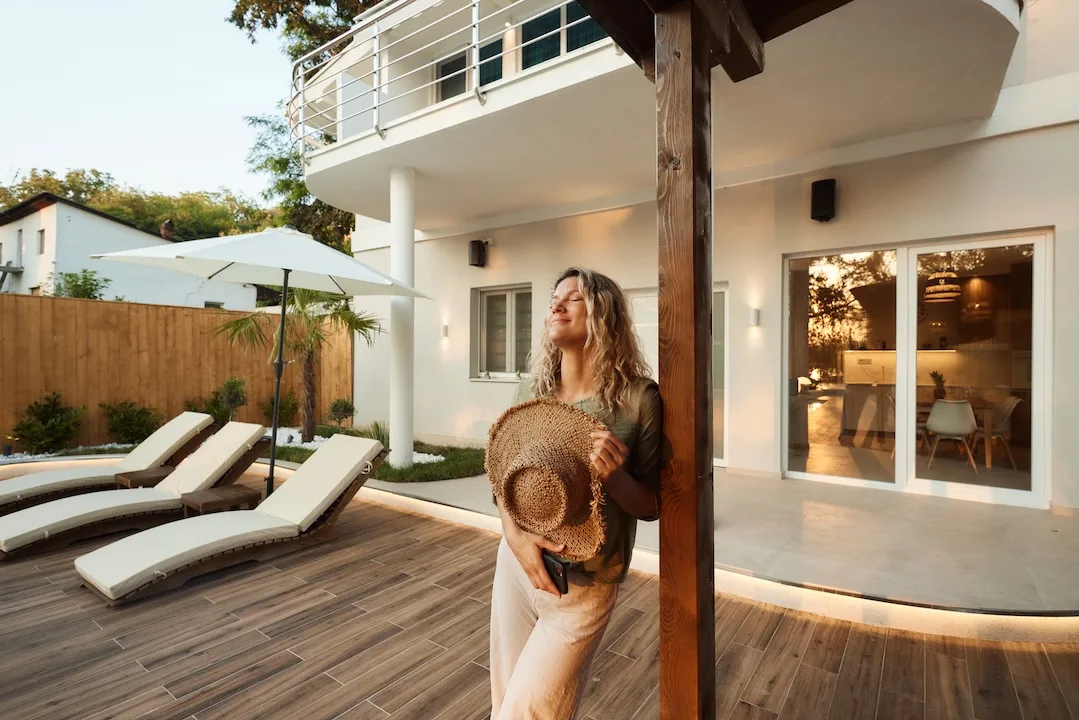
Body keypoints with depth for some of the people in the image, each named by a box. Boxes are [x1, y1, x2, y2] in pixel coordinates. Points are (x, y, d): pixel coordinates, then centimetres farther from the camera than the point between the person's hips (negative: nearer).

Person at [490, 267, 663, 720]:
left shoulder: (638, 398, -16)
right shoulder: (532, 389, -3)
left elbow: (651, 506, -7)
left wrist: (615, 477, -28)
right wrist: (515, 535, -14)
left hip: (582, 586, -4)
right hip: (516, 565, 5)